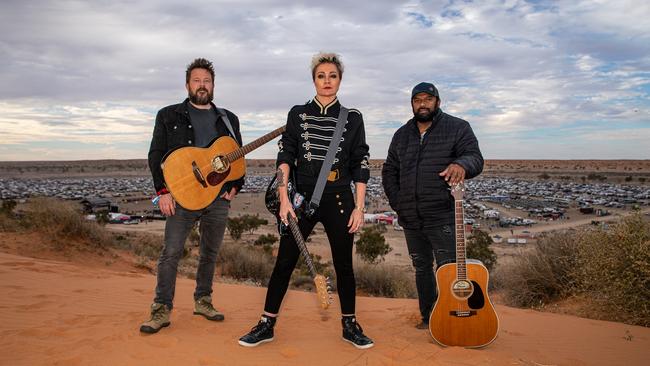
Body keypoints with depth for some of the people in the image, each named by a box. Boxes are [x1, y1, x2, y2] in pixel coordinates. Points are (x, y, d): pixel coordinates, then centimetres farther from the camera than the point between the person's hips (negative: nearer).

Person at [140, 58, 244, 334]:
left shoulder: (228, 119, 15)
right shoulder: (169, 115, 7)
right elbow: (156, 154, 2)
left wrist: (235, 186, 2)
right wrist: (163, 191, -8)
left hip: (219, 197, 3)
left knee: (210, 253, 11)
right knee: (171, 252, -5)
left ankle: (202, 301, 26)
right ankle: (162, 310, 5)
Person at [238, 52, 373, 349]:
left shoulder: (352, 118, 5)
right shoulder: (298, 113, 6)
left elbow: (360, 165, 4)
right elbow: (285, 155, 0)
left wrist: (359, 207, -2)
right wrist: (284, 199, -9)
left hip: (339, 200, 0)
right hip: (303, 198, 0)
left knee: (343, 264, 8)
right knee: (284, 261, 3)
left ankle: (349, 325, 25)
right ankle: (267, 324, 16)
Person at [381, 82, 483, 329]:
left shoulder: (458, 128, 1)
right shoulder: (402, 135, 14)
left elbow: (475, 157, -9)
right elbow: (389, 170, 18)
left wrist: (461, 165, -33)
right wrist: (396, 201, 6)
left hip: (442, 217, -5)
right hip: (410, 218, 5)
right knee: (421, 267, 14)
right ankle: (428, 317, 27)